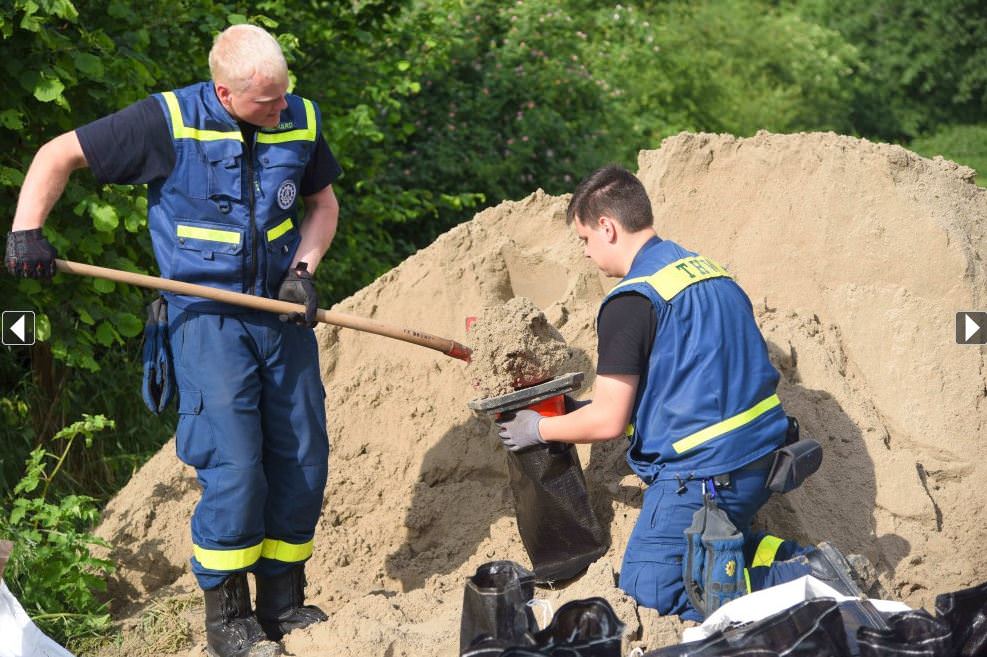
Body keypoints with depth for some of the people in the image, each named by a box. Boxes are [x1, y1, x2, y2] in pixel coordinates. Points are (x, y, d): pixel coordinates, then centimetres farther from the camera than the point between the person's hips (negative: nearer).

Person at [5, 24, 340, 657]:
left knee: (303, 461, 6)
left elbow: (323, 203, 16)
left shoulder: (301, 121, 1)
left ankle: (282, 602, 21)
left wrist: (304, 270, -1)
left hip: (283, 315, 5)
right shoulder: (169, 121, -12)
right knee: (233, 466, -12)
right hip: (209, 318, -5)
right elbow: (59, 156, -5)